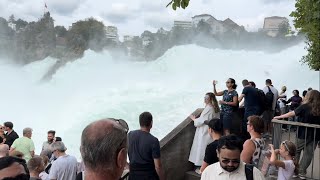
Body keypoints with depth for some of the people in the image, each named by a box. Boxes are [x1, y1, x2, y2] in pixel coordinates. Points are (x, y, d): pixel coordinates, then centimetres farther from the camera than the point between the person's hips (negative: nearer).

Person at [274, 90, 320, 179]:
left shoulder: (305, 107, -12)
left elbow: (291, 114, -10)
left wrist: (279, 117, -3)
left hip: (303, 134, -3)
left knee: (296, 151, 16)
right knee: (308, 154, 8)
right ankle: (302, 173, 10)